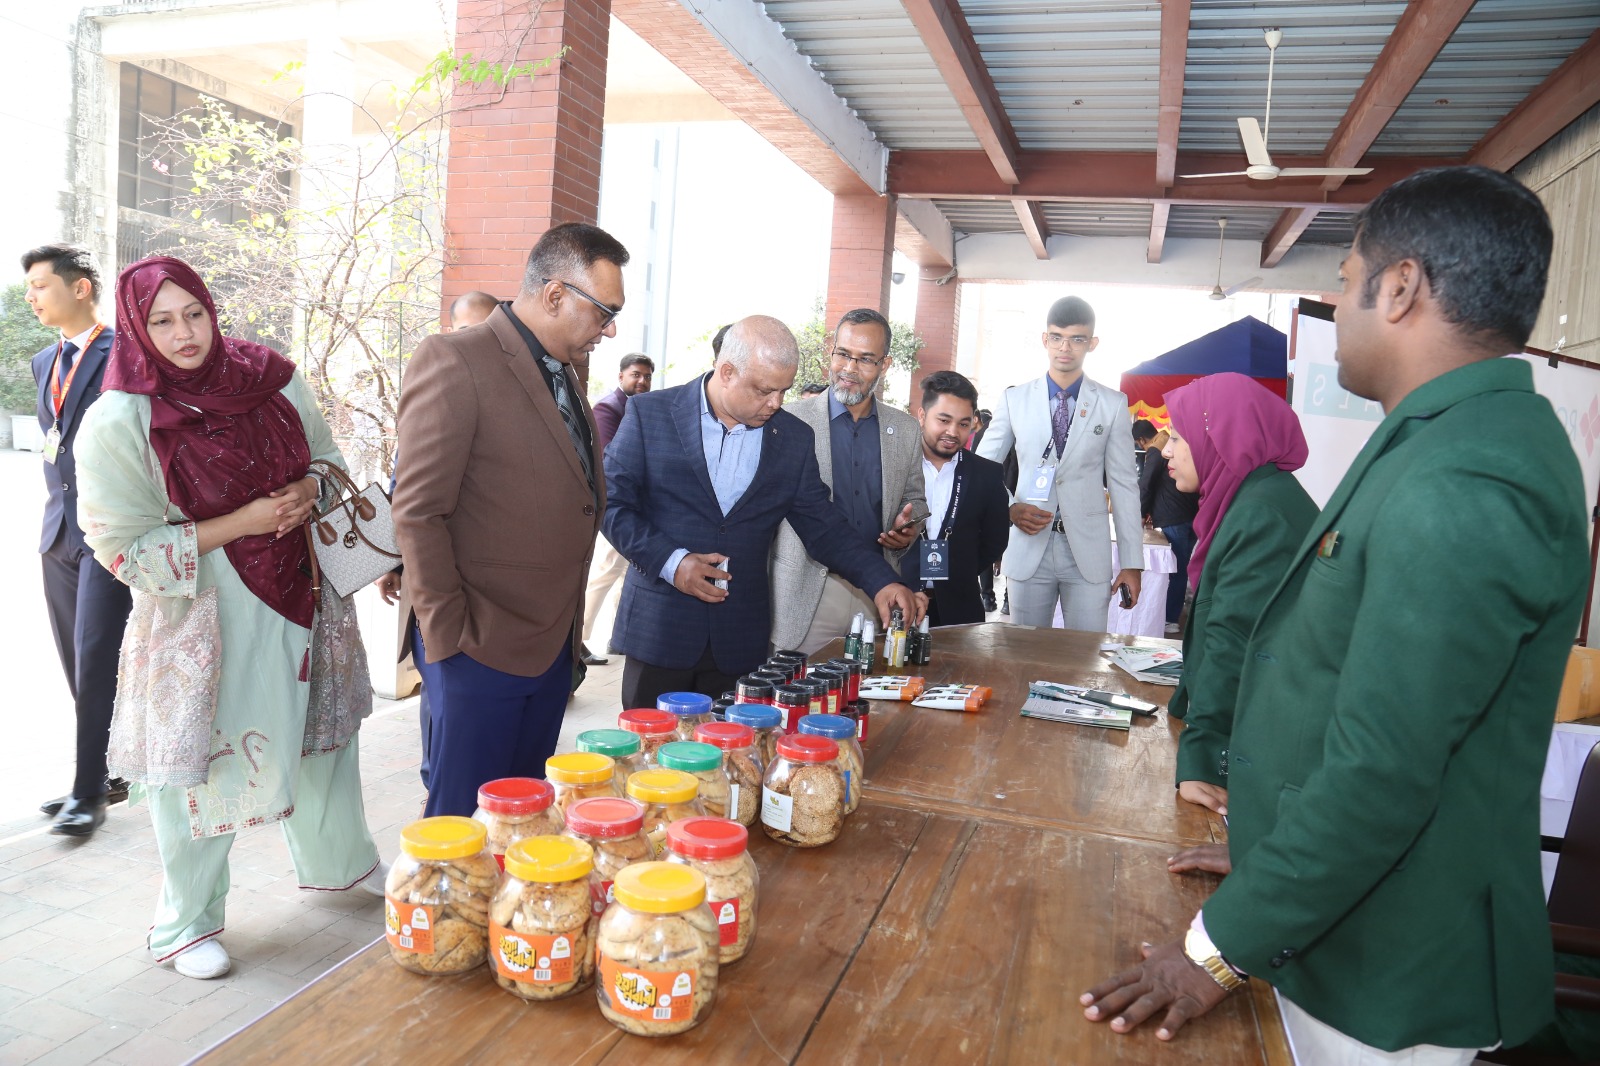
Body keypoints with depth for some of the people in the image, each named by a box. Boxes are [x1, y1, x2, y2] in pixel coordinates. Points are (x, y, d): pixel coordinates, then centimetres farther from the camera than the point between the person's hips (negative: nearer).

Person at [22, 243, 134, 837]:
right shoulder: (44, 363, 17)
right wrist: (55, 515, 16)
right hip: (61, 531, 8)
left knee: (95, 661, -7)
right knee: (78, 665, 11)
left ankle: (89, 792, 2)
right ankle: (108, 775, 22)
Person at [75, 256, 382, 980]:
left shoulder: (269, 379, -3)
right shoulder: (120, 421, -15)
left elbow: (325, 454, 11)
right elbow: (123, 546, -15)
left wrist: (308, 489, -12)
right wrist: (239, 523, -22)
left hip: (297, 599, 5)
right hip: (199, 620, -5)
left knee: (318, 731, 20)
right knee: (199, 761, 7)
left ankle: (337, 860, 44)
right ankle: (185, 922, 31)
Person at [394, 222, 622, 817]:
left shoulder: (563, 375, 12)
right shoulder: (454, 361, -13)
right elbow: (418, 513, -16)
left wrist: (570, 628, 12)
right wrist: (449, 639, -15)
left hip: (553, 649, 8)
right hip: (479, 651, -7)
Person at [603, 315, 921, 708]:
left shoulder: (794, 438, 4)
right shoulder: (649, 414, -3)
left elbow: (822, 524, 7)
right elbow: (612, 503, -3)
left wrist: (881, 582, -6)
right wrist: (670, 561, -16)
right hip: (660, 628, -2)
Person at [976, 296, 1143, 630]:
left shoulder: (1113, 404, 4)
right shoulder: (1014, 399, 5)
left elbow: (1123, 484, 3)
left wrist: (1132, 562, 1)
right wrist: (1009, 508, -12)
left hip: (1088, 552, 0)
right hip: (1028, 550, 1)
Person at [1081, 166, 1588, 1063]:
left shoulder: (1458, 487, -27)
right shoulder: (1469, 440, 7)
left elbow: (1381, 774, -29)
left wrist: (1222, 947, -19)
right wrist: (1272, 866, 17)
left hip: (1388, 977, -8)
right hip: (1342, 914, 9)